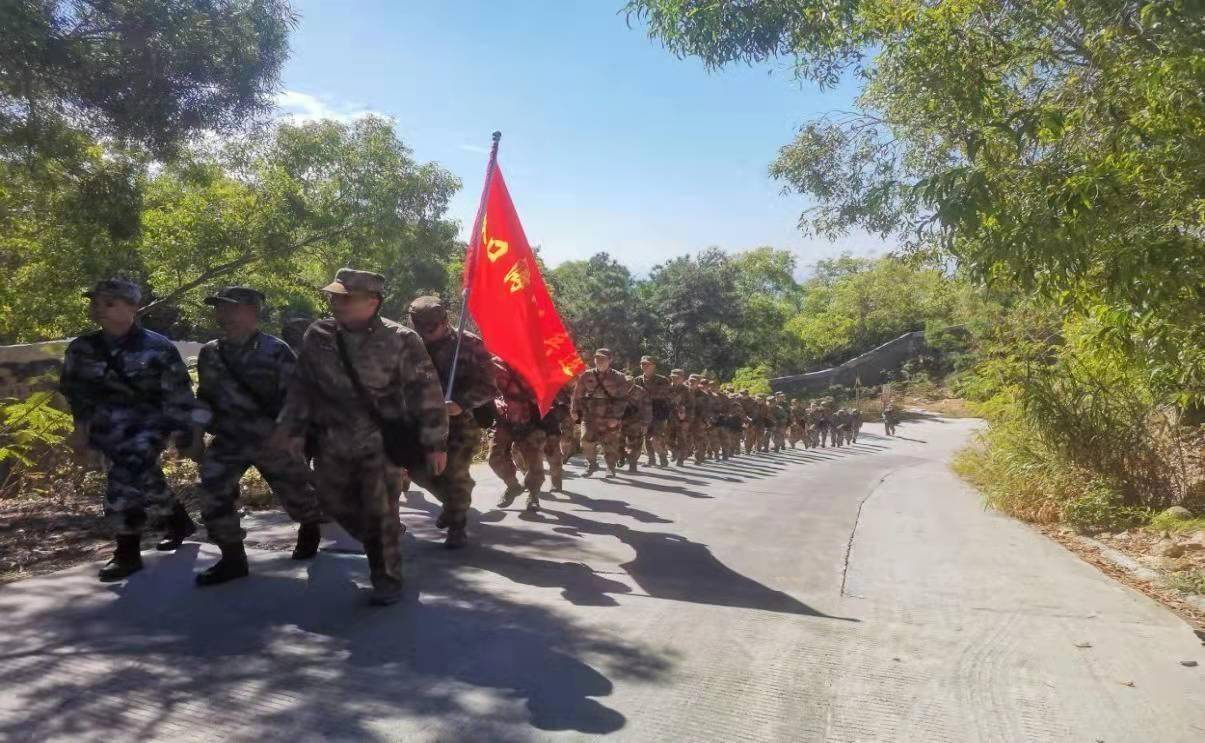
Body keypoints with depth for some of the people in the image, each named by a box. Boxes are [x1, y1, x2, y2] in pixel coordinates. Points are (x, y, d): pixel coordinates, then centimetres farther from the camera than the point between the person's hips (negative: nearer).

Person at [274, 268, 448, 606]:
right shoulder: (317, 336, 1)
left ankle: (387, 577, 16)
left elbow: (426, 393, -11)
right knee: (334, 502, 15)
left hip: (380, 441, -5)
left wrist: (435, 443, -12)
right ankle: (382, 545, 41)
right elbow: (302, 386, 12)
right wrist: (293, 429, 10)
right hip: (333, 441, 5)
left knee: (379, 513, -3)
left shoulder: (400, 340, -12)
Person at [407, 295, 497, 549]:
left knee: (455, 473, -10)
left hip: (463, 420, -5)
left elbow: (488, 386, -11)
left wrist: (461, 404, -25)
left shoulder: (470, 345, -9)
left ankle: (458, 527, 9)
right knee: (418, 467, 4)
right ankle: (452, 503, 30)